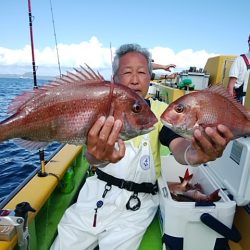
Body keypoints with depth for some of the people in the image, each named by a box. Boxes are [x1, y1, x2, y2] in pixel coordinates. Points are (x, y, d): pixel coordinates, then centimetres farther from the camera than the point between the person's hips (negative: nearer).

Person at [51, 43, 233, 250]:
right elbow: (91, 155, -23)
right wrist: (97, 156, -49)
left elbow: (178, 145, -24)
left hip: (136, 202, -1)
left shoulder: (160, 111, -7)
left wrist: (194, 153, -49)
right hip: (97, 189, 2)